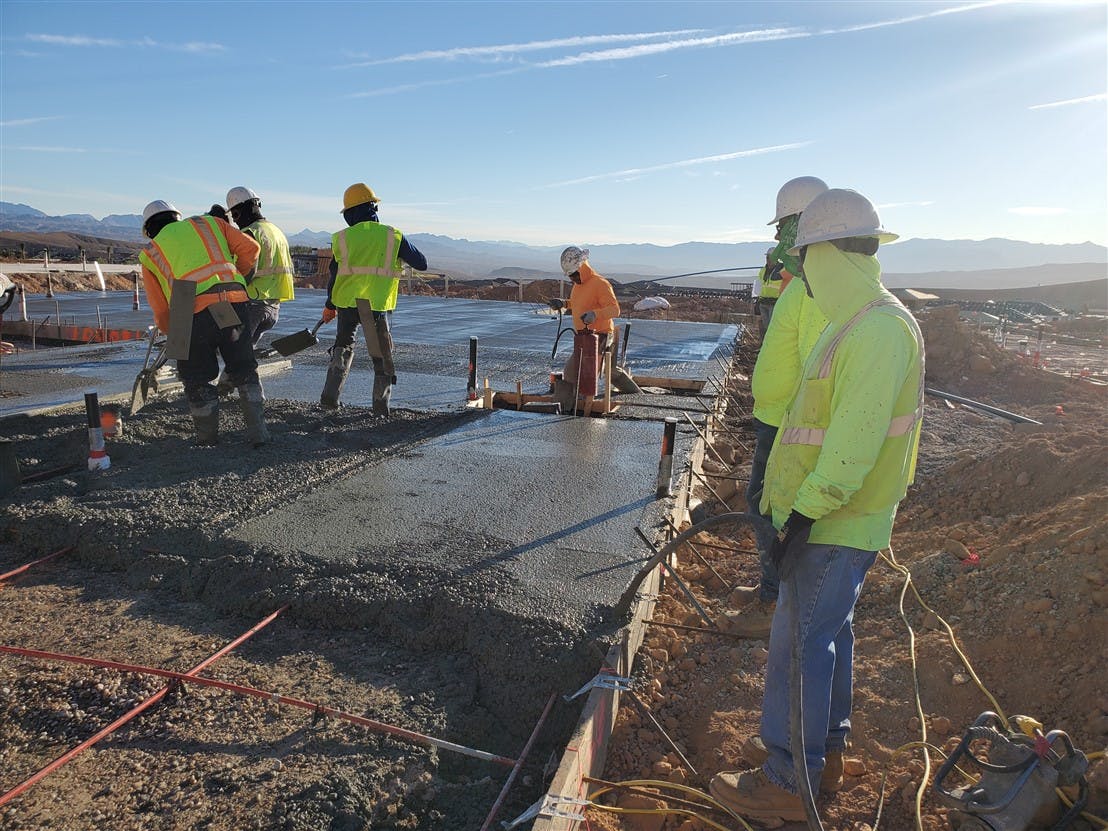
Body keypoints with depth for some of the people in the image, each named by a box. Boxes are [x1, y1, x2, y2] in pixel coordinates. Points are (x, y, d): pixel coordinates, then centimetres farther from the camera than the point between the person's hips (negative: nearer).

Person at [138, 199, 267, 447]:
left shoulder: (150, 254, 20)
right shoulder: (208, 223, 23)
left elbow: (160, 309, 16)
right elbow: (249, 248, 12)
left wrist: (173, 334, 34)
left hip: (195, 312, -1)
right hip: (235, 301, 2)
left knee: (197, 379, 14)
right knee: (244, 371, 14)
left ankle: (208, 438, 23)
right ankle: (257, 431, 13)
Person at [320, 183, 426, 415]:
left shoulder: (342, 238, 3)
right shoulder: (393, 236, -1)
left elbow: (335, 275, 10)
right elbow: (422, 264, 5)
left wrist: (329, 306, 23)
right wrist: (403, 251, 24)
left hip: (347, 302, 1)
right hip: (378, 304, -1)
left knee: (343, 345, 19)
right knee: (382, 355, 11)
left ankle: (330, 397, 9)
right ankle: (380, 406, 13)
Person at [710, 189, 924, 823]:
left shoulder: (878, 329, -21)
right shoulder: (863, 324, 12)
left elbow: (854, 441, -27)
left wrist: (804, 514, -24)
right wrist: (801, 508, 21)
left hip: (837, 526, -10)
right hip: (838, 517, 10)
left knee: (801, 644, 0)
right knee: (829, 633, 20)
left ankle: (787, 784, 14)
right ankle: (827, 754, 37)